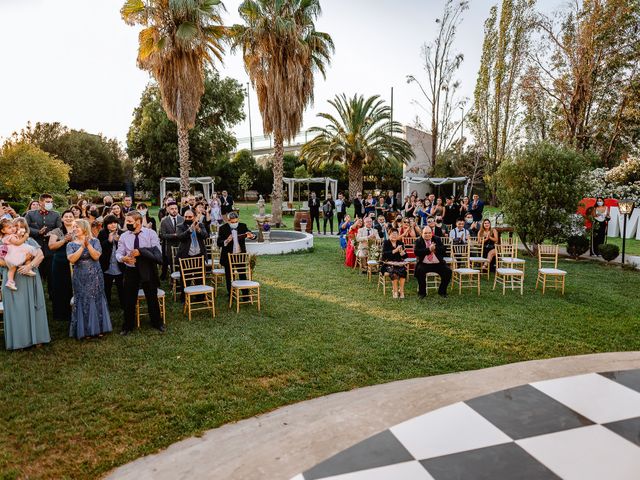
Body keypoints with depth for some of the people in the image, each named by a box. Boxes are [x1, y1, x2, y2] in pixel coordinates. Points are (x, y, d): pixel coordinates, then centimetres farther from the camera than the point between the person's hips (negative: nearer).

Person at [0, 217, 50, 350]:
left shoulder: (30, 241, 11)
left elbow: (41, 255, -3)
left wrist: (29, 265, -18)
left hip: (30, 280, 1)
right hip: (12, 281, -1)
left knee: (31, 307, 3)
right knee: (16, 309, -1)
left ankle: (35, 336, 9)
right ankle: (18, 340, 5)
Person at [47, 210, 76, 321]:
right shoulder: (57, 231, 4)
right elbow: (51, 246, -6)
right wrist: (64, 240, -16)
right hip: (60, 264, -1)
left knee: (74, 288, 0)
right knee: (60, 288, 3)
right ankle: (61, 314, 15)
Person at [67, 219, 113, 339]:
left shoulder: (94, 241, 0)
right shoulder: (71, 244, 3)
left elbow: (96, 256, -13)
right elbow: (72, 259, -13)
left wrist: (88, 244, -21)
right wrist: (82, 246, -18)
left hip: (95, 276, 0)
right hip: (80, 278, 0)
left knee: (96, 300, 6)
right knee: (82, 302, 3)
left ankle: (98, 328, 18)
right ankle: (85, 330, 13)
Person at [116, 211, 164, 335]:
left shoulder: (150, 233, -6)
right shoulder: (124, 236, 1)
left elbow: (156, 251, -13)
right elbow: (119, 253, -1)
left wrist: (140, 252, -24)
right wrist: (123, 258, -24)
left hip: (148, 270, -2)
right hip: (131, 271, 2)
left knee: (152, 298, 11)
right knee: (129, 300, 9)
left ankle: (157, 323, 29)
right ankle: (128, 326, 26)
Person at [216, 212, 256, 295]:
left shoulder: (243, 226, -2)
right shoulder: (223, 228, -9)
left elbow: (252, 235, -3)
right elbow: (219, 243, -13)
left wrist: (251, 236, -28)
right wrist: (226, 241, -34)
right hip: (228, 256, -1)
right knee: (229, 277, 10)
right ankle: (230, 294, 24)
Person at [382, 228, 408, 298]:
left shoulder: (400, 243, 11)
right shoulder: (386, 243, 1)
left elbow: (405, 256, 4)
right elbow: (384, 254, -17)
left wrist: (402, 252, -19)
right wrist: (395, 250, -25)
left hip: (399, 263, 3)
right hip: (388, 264, -3)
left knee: (403, 270, -28)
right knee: (394, 272, -32)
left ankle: (401, 290, -20)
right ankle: (395, 291, -20)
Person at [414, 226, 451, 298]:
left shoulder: (437, 240, 11)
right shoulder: (418, 241, 3)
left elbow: (443, 249, -1)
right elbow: (416, 252, -14)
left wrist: (435, 248, -18)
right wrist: (429, 249, -20)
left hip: (438, 264, 2)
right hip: (424, 264, -2)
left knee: (448, 271, -19)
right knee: (419, 271, -32)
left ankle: (442, 291, 3)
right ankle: (422, 292, -12)